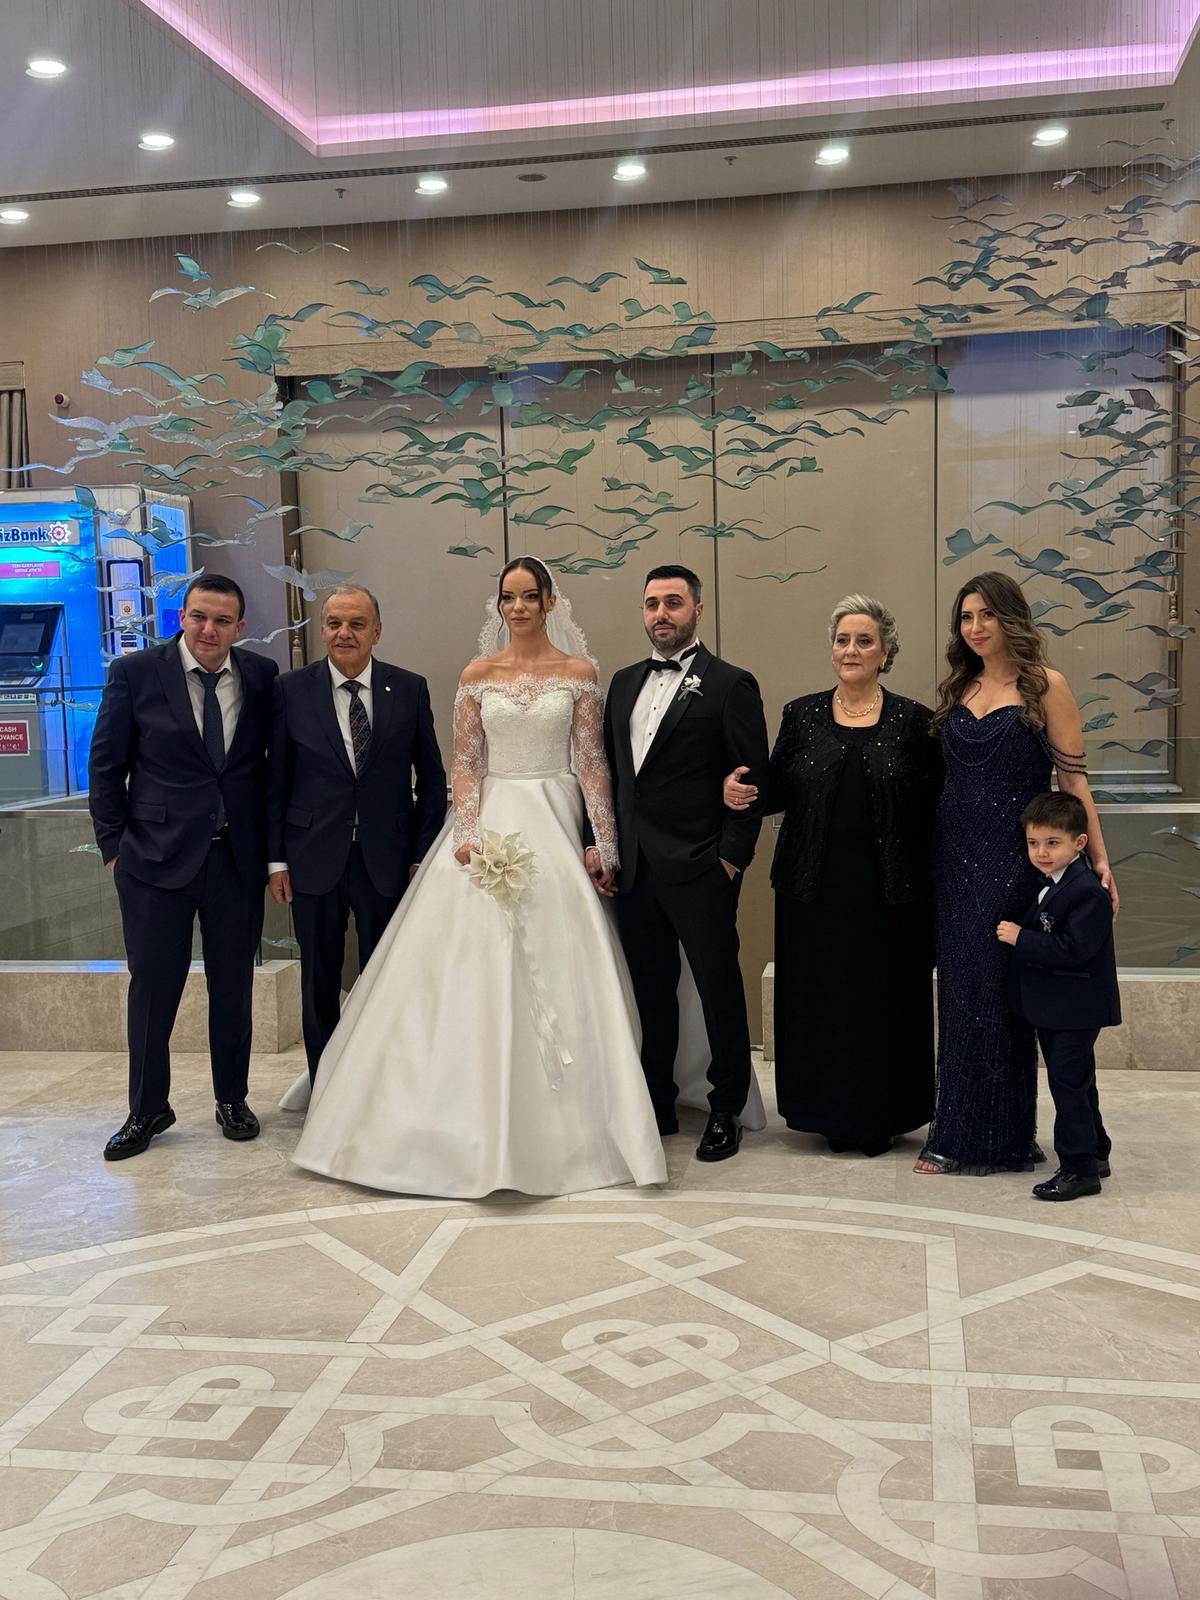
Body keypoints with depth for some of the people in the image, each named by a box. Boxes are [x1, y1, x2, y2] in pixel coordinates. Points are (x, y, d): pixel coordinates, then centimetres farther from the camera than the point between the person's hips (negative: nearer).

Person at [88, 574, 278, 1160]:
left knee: (234, 986, 12)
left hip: (238, 859, 2)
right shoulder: (135, 673, -4)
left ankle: (231, 1099, 29)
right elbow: (105, 766, 0)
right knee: (152, 987, 6)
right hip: (157, 858, -2)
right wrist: (114, 845, -2)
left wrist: (272, 845, 4)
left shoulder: (262, 676, 1)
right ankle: (147, 1109, 22)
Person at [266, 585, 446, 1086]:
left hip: (387, 858, 0)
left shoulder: (410, 689, 1)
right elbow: (276, 781, 2)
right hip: (315, 858, 0)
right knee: (319, 983, 10)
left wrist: (424, 854, 0)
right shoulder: (292, 690, 0)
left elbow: (432, 778, 4)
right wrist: (276, 858, -1)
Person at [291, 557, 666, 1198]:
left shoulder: (578, 672, 4)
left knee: (555, 968, -1)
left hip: (555, 825, -1)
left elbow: (592, 762, 1)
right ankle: (477, 1116, 10)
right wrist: (467, 834, -10)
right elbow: (464, 763, 3)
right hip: (491, 823, 1)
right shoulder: (477, 675, 6)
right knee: (478, 967, -1)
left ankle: (554, 1117, 12)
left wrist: (604, 843, -5)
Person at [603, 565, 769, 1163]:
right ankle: (658, 1104, 25)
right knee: (651, 990, 13)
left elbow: (752, 780, -8)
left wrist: (732, 857, -12)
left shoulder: (729, 685, -5)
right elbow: (610, 770, 16)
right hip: (634, 868, 6)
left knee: (719, 989, 4)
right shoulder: (625, 682, 14)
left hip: (700, 870, -6)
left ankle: (726, 1112, 17)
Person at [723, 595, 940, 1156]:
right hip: (814, 886, 2)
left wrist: (929, 887, -10)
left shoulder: (912, 720, 0)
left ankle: (881, 1117, 20)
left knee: (885, 999, 4)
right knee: (820, 999, 6)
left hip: (888, 889, -2)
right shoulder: (802, 715, 6)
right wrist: (742, 793, -14)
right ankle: (830, 1114, 21)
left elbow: (932, 808, -2)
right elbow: (777, 791, 7)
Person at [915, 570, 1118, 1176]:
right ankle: (958, 1132, 17)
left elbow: (1073, 778, -6)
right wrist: (928, 854, 6)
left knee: (1001, 992, 0)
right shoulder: (957, 688, 12)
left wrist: (1099, 860, -9)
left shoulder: (1044, 684, -4)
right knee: (961, 990, 8)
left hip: (1015, 855, -5)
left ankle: (1003, 1135, 13)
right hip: (957, 854, 5)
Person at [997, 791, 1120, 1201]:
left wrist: (1021, 938, -25)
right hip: (1051, 1008, 10)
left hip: (1075, 1010, -10)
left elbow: (1074, 948, -28)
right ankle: (1094, 1153, 32)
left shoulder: (1087, 892, -21)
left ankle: (1079, 1169, 2)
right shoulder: (1048, 885, 10)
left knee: (1069, 1082, -6)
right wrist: (1017, 934, 5)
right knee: (1073, 1082, 19)